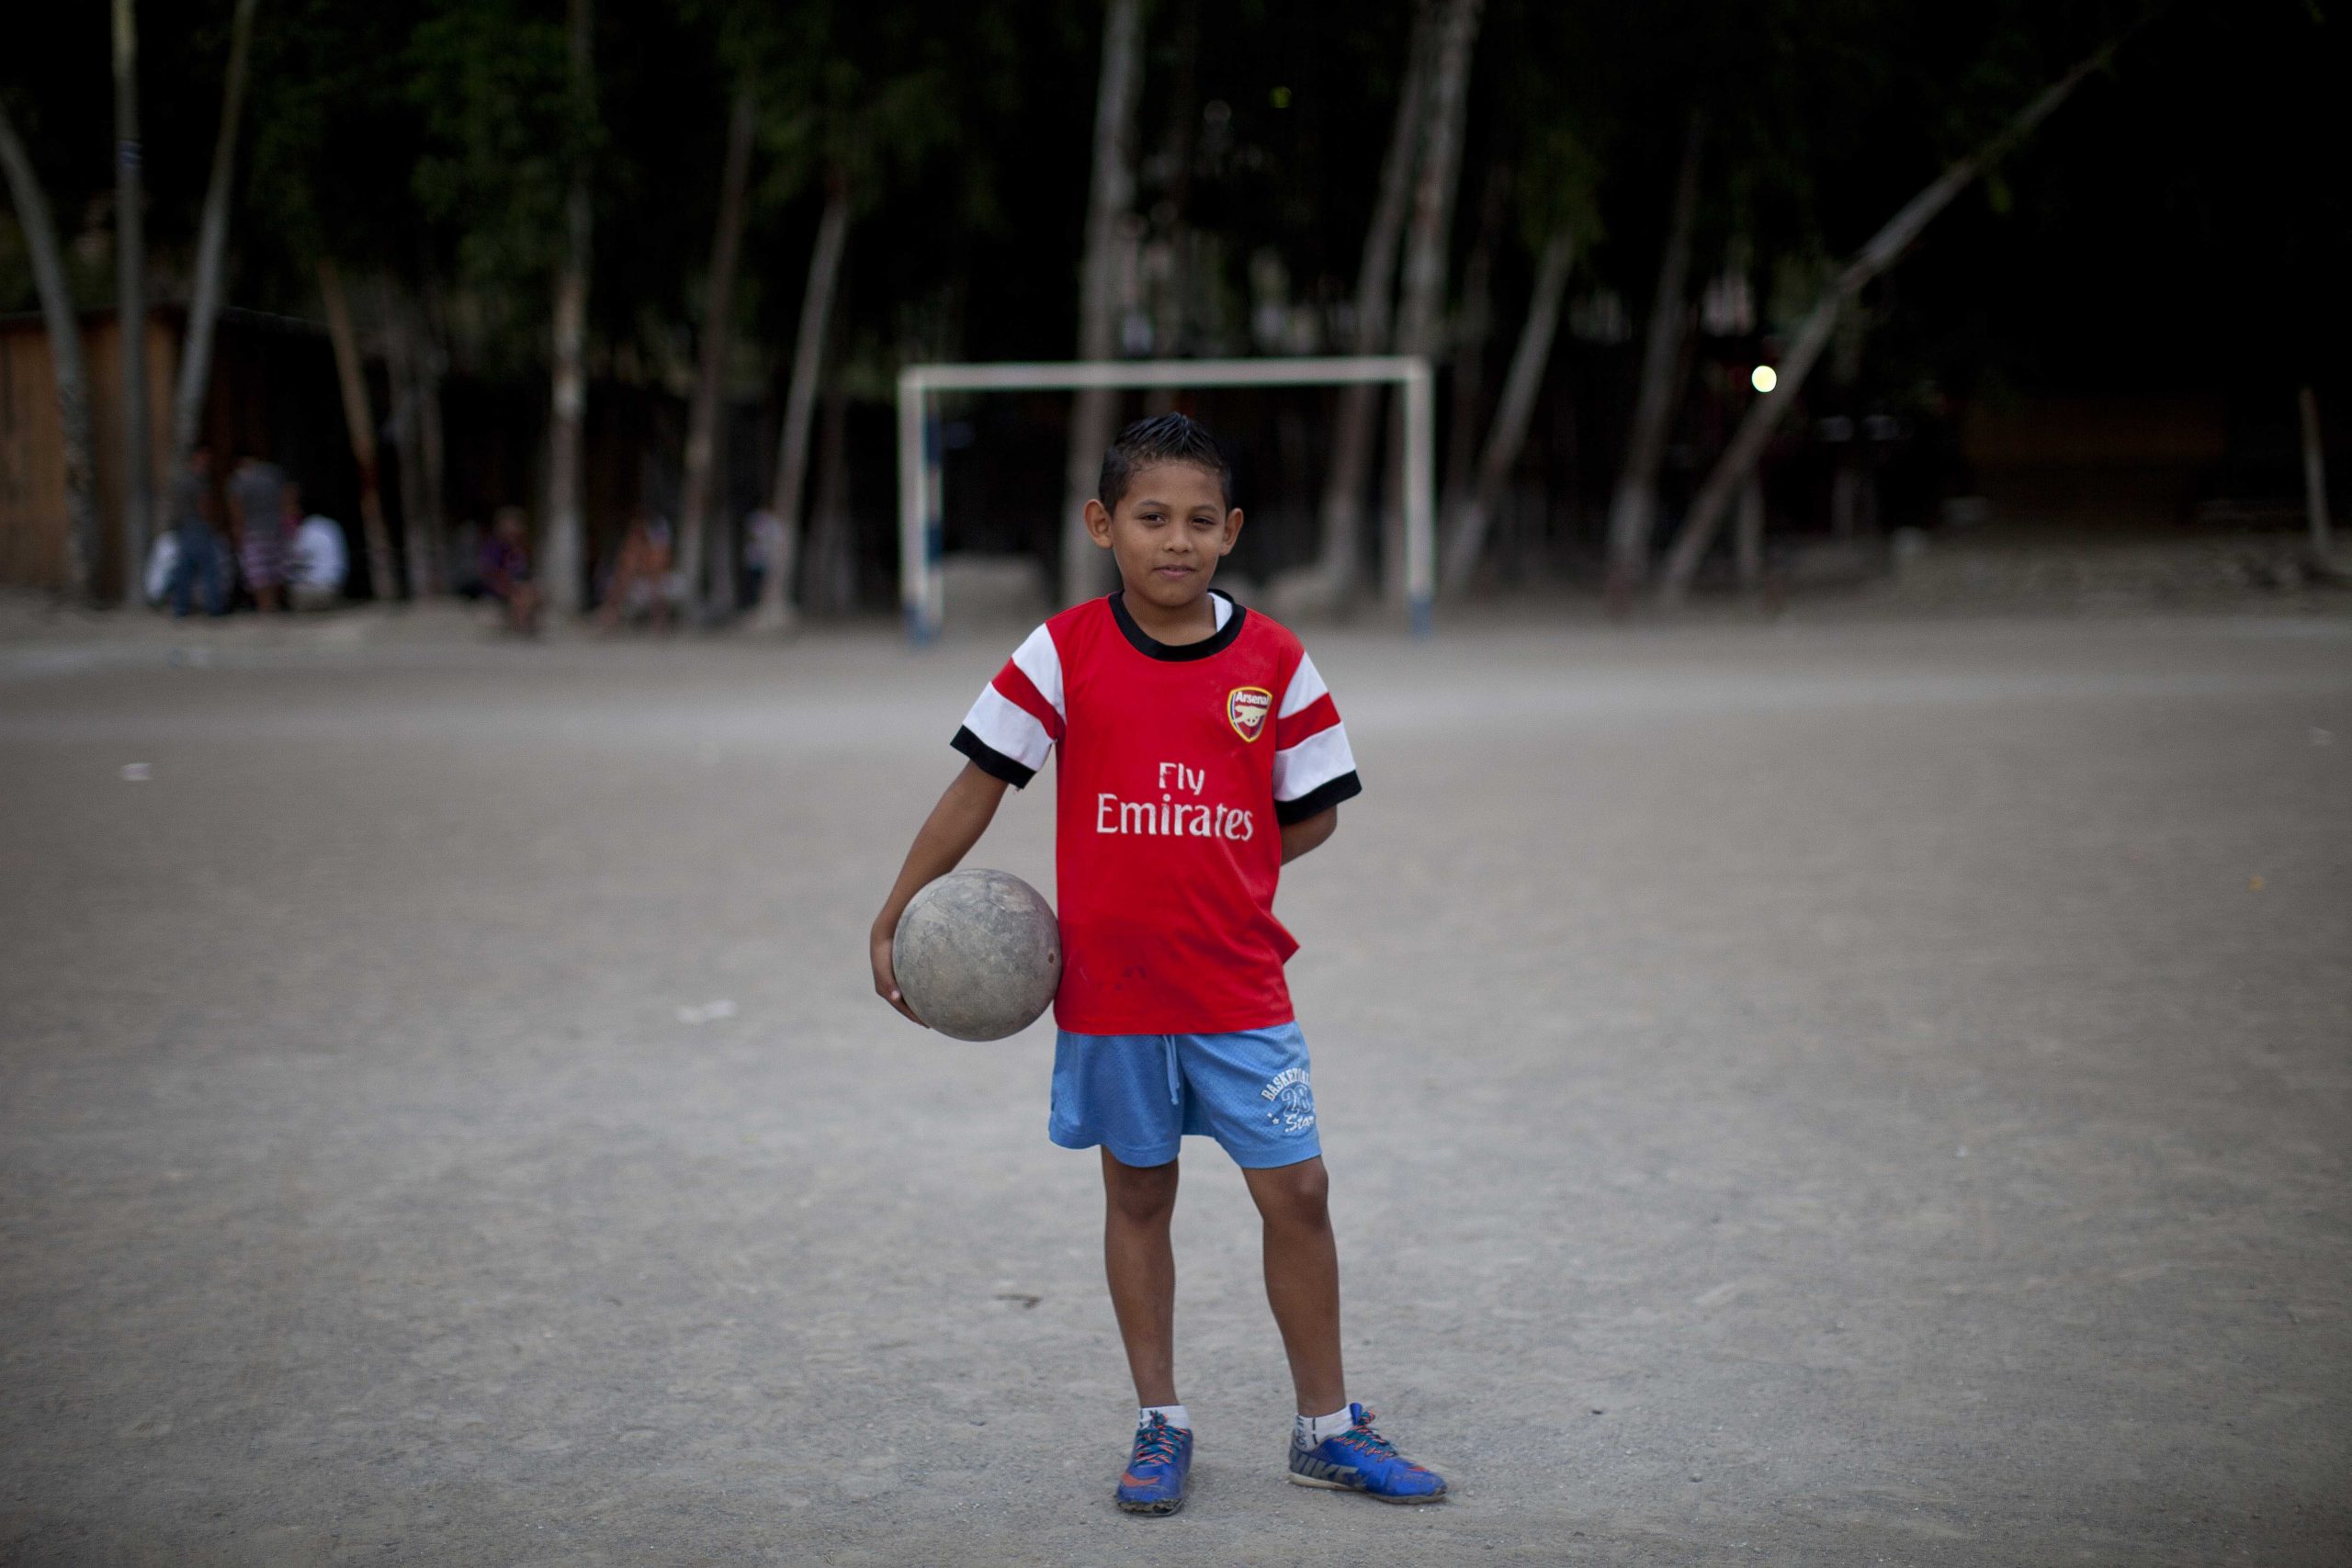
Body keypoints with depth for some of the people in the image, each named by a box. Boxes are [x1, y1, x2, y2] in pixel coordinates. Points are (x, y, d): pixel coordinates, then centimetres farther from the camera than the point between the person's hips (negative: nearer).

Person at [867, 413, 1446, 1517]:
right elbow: (977, 786, 0)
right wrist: (893, 921, 0)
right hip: (1108, 987, -1)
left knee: (1297, 1191, 2)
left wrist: (1205, 874, -3)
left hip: (1239, 986, 1)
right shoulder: (1063, 653, -5)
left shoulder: (1274, 661, -2)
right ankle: (1160, 1426, 25)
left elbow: (1314, 815, 5)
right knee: (1137, 1196, 11)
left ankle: (1327, 1429, 18)